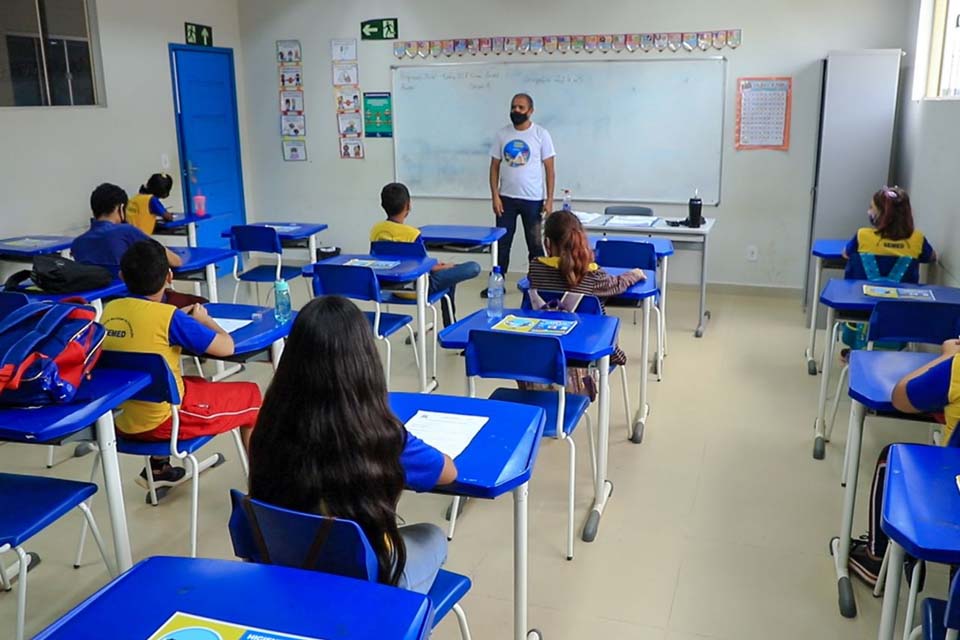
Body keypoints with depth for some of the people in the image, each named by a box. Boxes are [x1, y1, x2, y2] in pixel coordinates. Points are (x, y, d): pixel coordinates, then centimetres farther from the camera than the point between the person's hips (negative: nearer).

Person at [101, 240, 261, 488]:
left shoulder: (110, 309, -1)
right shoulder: (169, 316, -19)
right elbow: (226, 348, -13)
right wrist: (204, 320, 4)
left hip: (122, 422, 7)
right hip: (163, 422, -7)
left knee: (193, 383, 35)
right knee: (250, 395, 12)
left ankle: (158, 467, 34)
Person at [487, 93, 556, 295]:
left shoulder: (541, 134, -3)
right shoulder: (502, 134, 3)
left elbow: (549, 169, -3)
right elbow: (494, 167, 5)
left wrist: (549, 199, -8)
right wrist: (495, 196, -4)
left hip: (533, 200, -2)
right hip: (506, 198, 2)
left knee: (535, 244, 7)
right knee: (502, 243, 6)